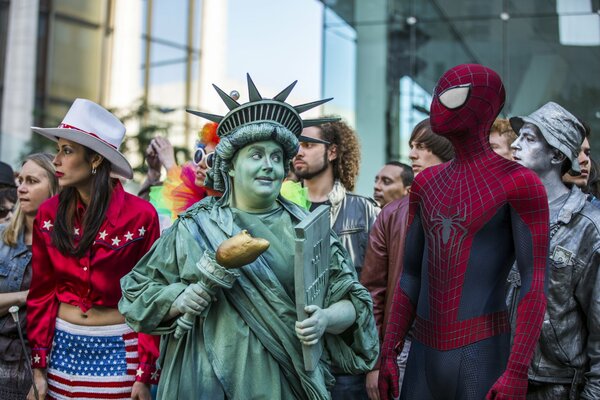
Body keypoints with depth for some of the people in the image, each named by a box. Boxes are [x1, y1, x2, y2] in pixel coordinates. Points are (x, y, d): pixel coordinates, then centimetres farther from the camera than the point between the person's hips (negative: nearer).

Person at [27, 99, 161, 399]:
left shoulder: (140, 215, -11)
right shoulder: (48, 214, -1)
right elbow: (41, 293, 3)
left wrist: (145, 375, -8)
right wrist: (38, 367, 0)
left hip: (119, 348, -3)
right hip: (62, 345, 3)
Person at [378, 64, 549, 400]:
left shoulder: (522, 183, -8)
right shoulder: (427, 183, 13)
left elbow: (536, 285, -12)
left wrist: (518, 373, -19)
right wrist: (388, 354, 10)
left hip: (482, 357, -6)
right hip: (425, 355, 7)